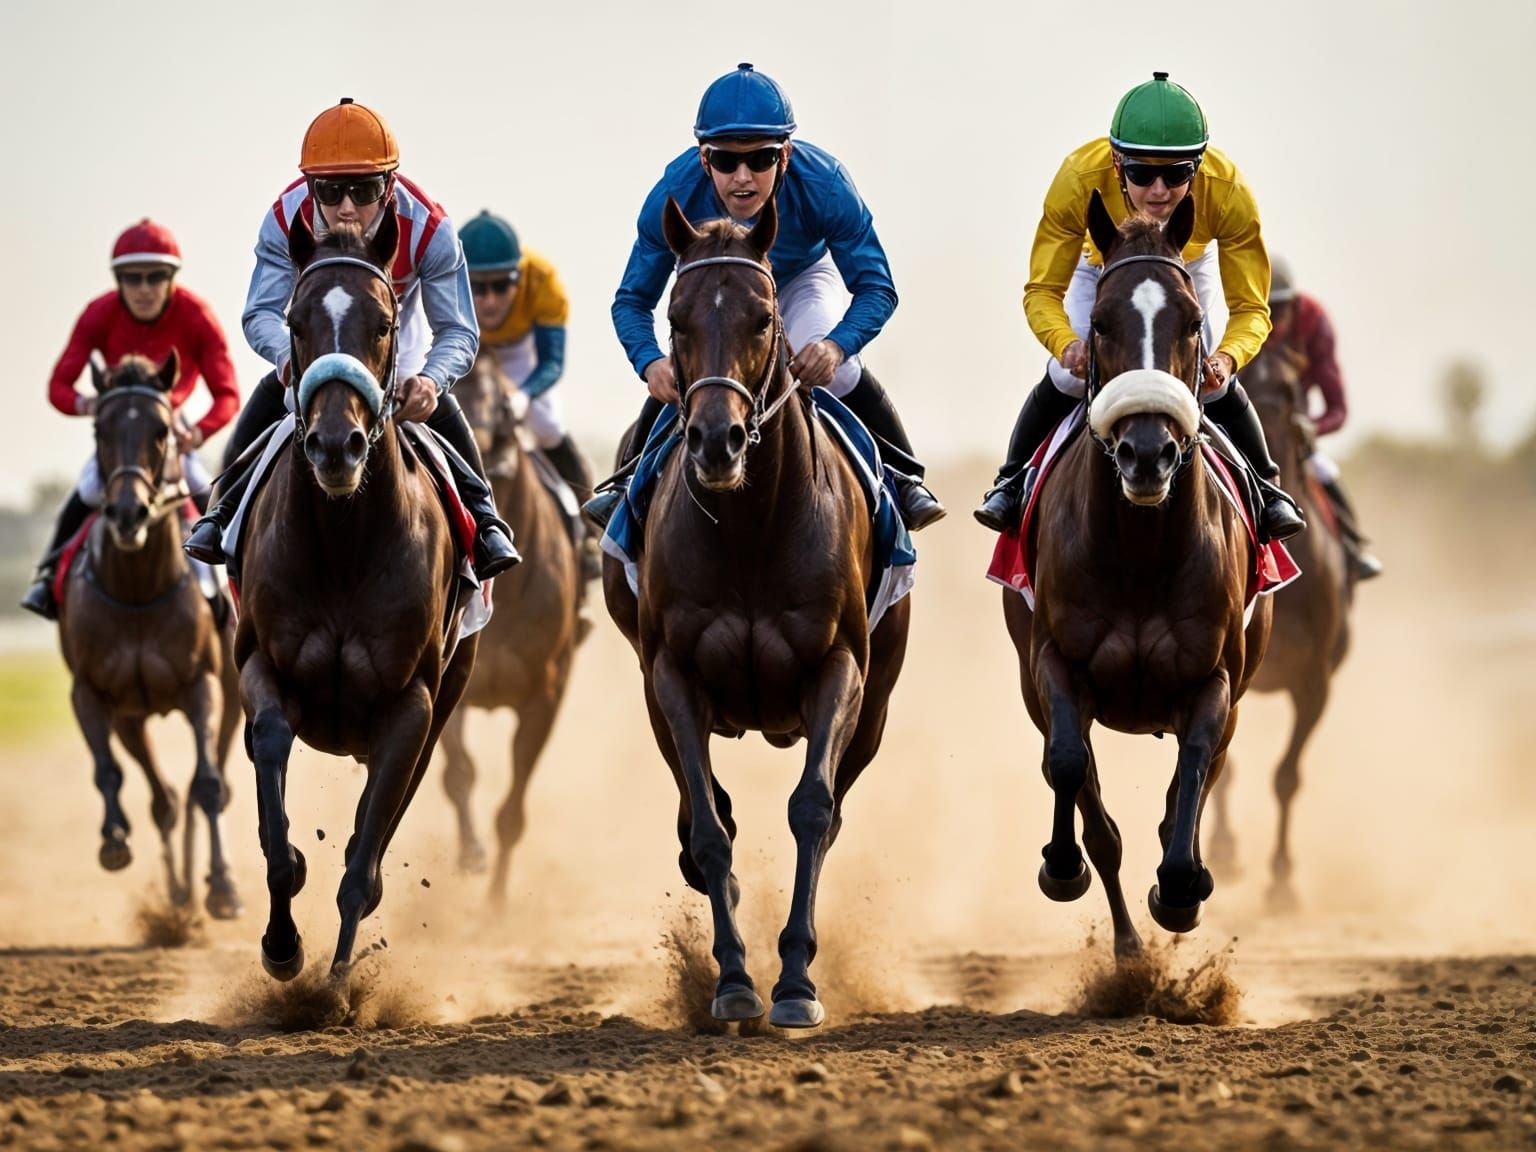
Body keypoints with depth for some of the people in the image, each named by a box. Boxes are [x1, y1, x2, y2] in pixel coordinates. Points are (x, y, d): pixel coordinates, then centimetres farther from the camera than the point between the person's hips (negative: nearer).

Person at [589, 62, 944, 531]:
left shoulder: (823, 185, -39)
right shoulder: (675, 196, -36)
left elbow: (875, 288, -33)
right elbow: (633, 300, -26)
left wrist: (837, 344, -54)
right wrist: (650, 363, -48)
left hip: (804, 278, -1)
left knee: (836, 373, -24)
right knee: (674, 381, -17)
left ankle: (903, 480, -3)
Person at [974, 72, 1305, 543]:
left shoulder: (1228, 191, -41)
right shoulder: (1080, 178, -43)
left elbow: (1250, 307, -34)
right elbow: (1042, 291, -36)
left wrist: (1226, 357, -56)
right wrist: (1067, 344, -58)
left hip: (1188, 272, 0)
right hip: (1103, 267, 0)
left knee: (1214, 383, -9)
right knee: (1065, 378, -11)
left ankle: (1265, 489, 16)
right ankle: (1012, 480, 15)